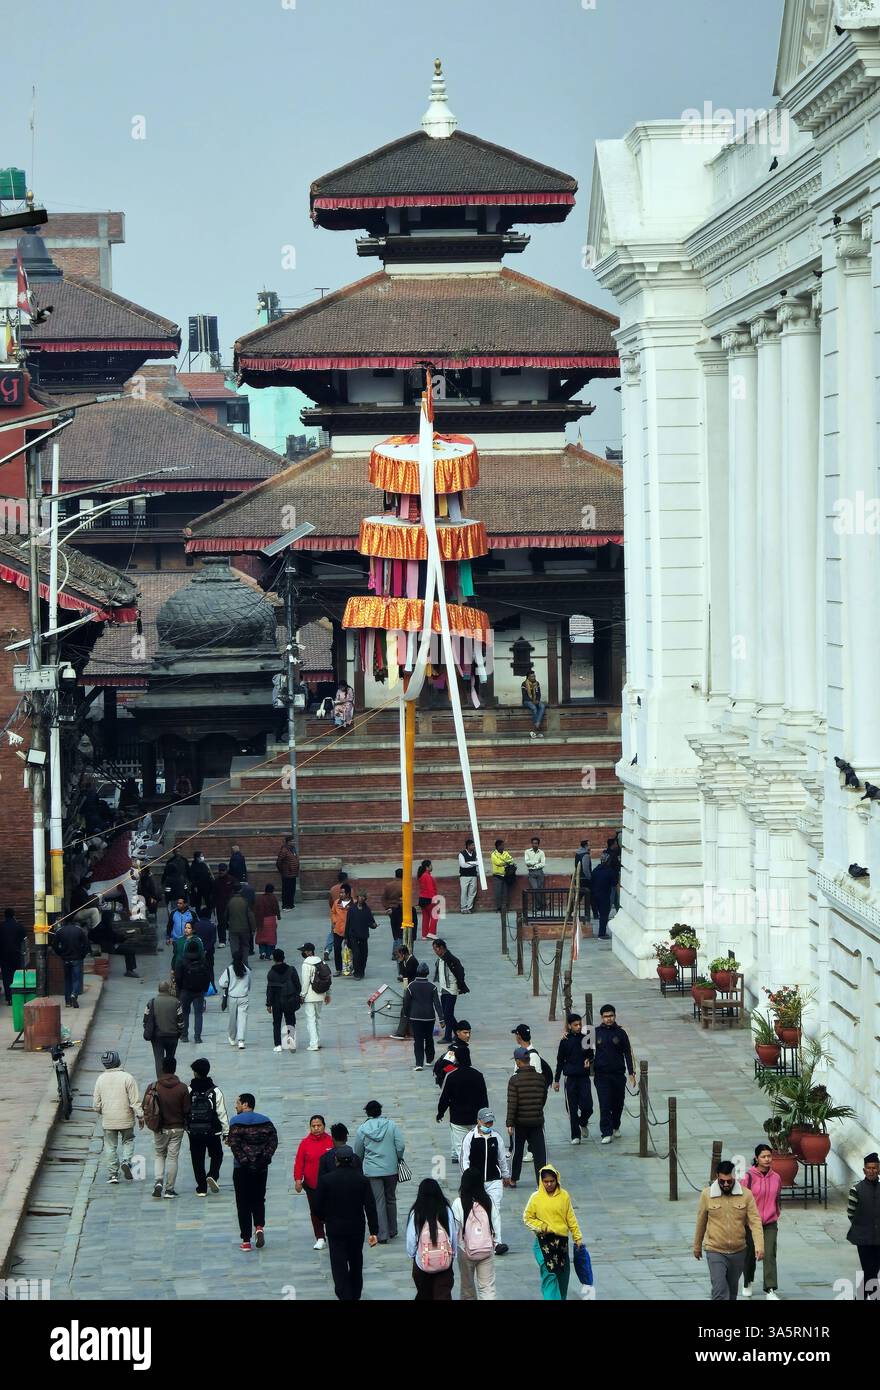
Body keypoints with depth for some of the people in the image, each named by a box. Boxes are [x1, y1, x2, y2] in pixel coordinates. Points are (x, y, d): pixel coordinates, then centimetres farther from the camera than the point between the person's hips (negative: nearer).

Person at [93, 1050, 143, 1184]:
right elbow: (135, 1101, -12)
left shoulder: (101, 1079, -2)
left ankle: (112, 1174, 9)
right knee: (128, 1140, 18)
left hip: (108, 1121, 2)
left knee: (110, 1146, 11)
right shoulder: (127, 1077, -11)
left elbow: (96, 1105, 3)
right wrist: (140, 1117, -2)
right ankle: (126, 1161, -5)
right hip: (126, 1119, -2)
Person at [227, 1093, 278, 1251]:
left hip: (242, 1167, -4)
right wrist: (265, 1157, -4)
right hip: (261, 1167, 4)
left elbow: (234, 1144, -16)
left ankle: (246, 1241, 3)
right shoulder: (265, 1121, 7)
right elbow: (273, 1141, -2)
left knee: (243, 1203, 4)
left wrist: (243, 1160, -13)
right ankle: (259, 1227, -7)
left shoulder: (236, 1121, -6)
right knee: (258, 1199, 18)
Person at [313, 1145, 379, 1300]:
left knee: (339, 1265, 1)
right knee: (356, 1261, 20)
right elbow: (370, 1207, -8)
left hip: (335, 1229, -3)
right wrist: (374, 1232, -4)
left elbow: (318, 1206, -7)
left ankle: (345, 1296, -10)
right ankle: (355, 1294, 33)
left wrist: (325, 1219, 15)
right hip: (357, 1228, 3)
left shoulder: (325, 1180, -13)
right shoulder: (361, 1179, -7)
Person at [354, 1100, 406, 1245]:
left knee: (378, 1202, 2)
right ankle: (392, 1231, 27)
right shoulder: (391, 1125, -5)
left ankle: (383, 1235, 0)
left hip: (372, 1171, -2)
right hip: (391, 1169, 2)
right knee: (391, 1200, 17)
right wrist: (398, 1159, 10)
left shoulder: (363, 1129, -5)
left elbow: (358, 1153, 4)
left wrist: (361, 1164, 24)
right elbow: (401, 1145, -8)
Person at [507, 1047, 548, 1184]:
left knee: (517, 1152, 14)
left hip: (520, 1121, -2)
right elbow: (544, 1098, 10)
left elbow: (512, 1103, -14)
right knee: (539, 1152, 4)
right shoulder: (540, 1078, -1)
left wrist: (510, 1123, -12)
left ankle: (513, 1179, 24)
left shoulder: (514, 1080, -13)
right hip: (537, 1121, 2)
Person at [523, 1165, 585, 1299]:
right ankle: (552, 1298, -15)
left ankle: (562, 1298, 28)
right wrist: (541, 1227, -11)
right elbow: (527, 1218, 4)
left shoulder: (564, 1196, 2)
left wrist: (577, 1237, 7)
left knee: (563, 1274, 12)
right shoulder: (536, 1197, -3)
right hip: (544, 1241, -3)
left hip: (562, 1240, 3)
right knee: (549, 1274, -13)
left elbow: (571, 1218, 8)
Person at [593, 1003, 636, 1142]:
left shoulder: (620, 1033, 2)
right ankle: (606, 1133, -7)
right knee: (605, 1105, -8)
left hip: (618, 1074, 1)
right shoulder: (596, 1032, 2)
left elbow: (628, 1053, 4)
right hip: (601, 1075, -1)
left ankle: (615, 1127, 31)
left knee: (618, 1104, 11)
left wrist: (631, 1073, -1)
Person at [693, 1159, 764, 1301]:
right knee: (719, 1293, -12)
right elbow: (701, 1223, 4)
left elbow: (755, 1221, -8)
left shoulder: (746, 1194, -6)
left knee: (732, 1290, 18)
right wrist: (697, 1247, 13)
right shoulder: (707, 1194, -7)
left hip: (738, 1252, 2)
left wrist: (759, 1245, -20)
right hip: (715, 1252, -2)